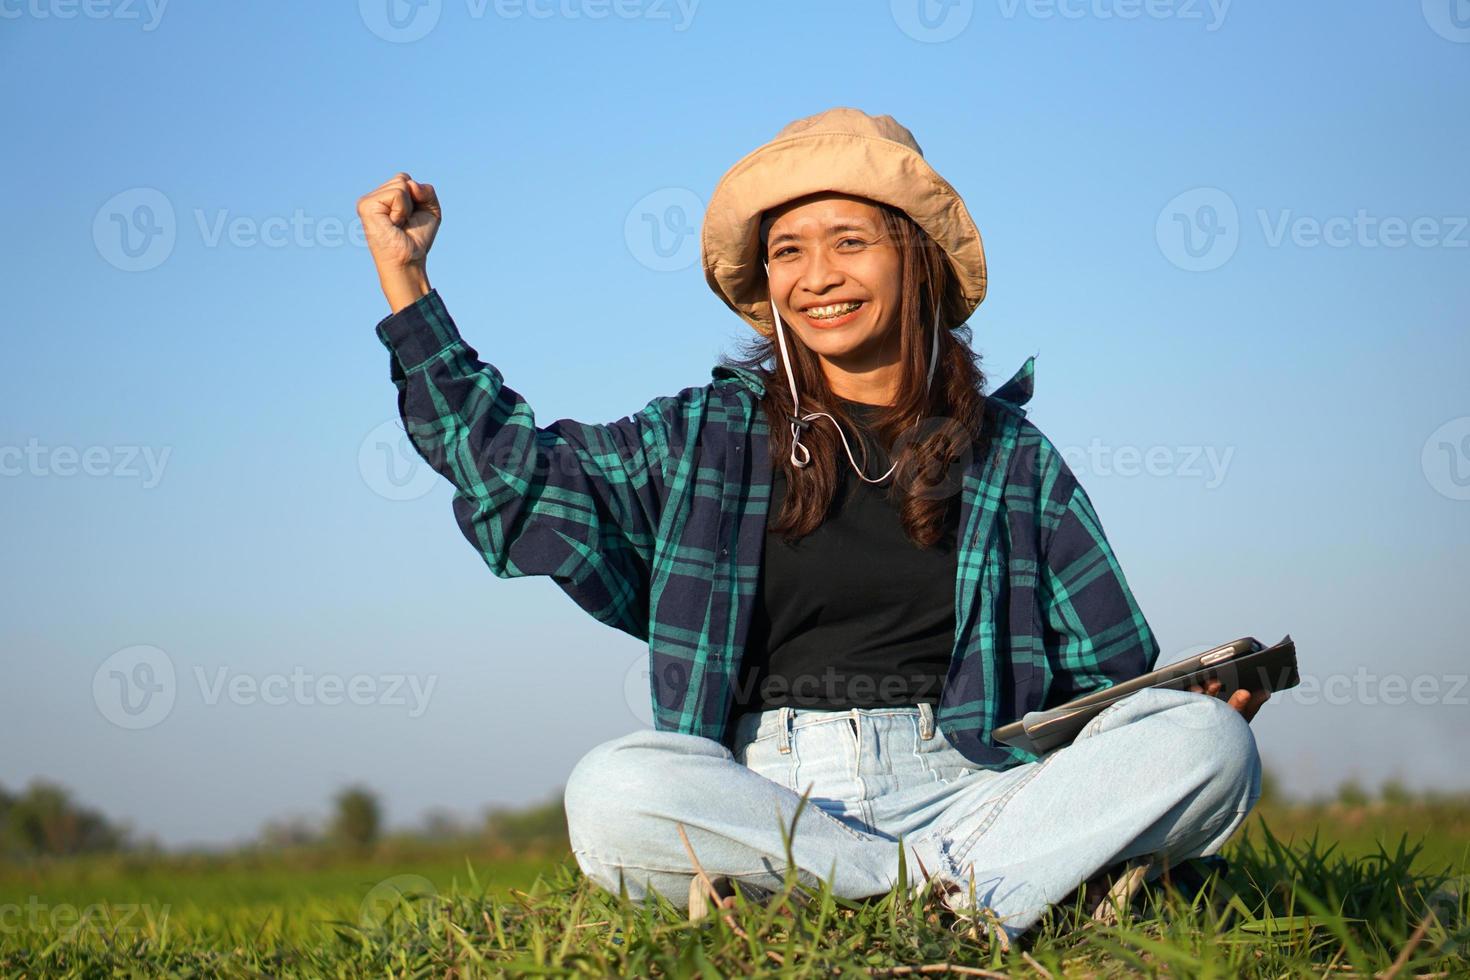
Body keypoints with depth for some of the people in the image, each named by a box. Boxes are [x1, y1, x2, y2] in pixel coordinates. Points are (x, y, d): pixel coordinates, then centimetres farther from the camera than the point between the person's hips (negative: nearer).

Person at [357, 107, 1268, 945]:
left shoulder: (1009, 453, 14)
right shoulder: (707, 437, 14)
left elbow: (1106, 676, 14)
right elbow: (517, 477, 14)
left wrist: (1205, 700, -8)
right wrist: (406, 278, 13)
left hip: (958, 790, 1)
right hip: (765, 795, 0)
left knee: (1208, 742, -24)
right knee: (613, 794, -35)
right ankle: (960, 889, -26)